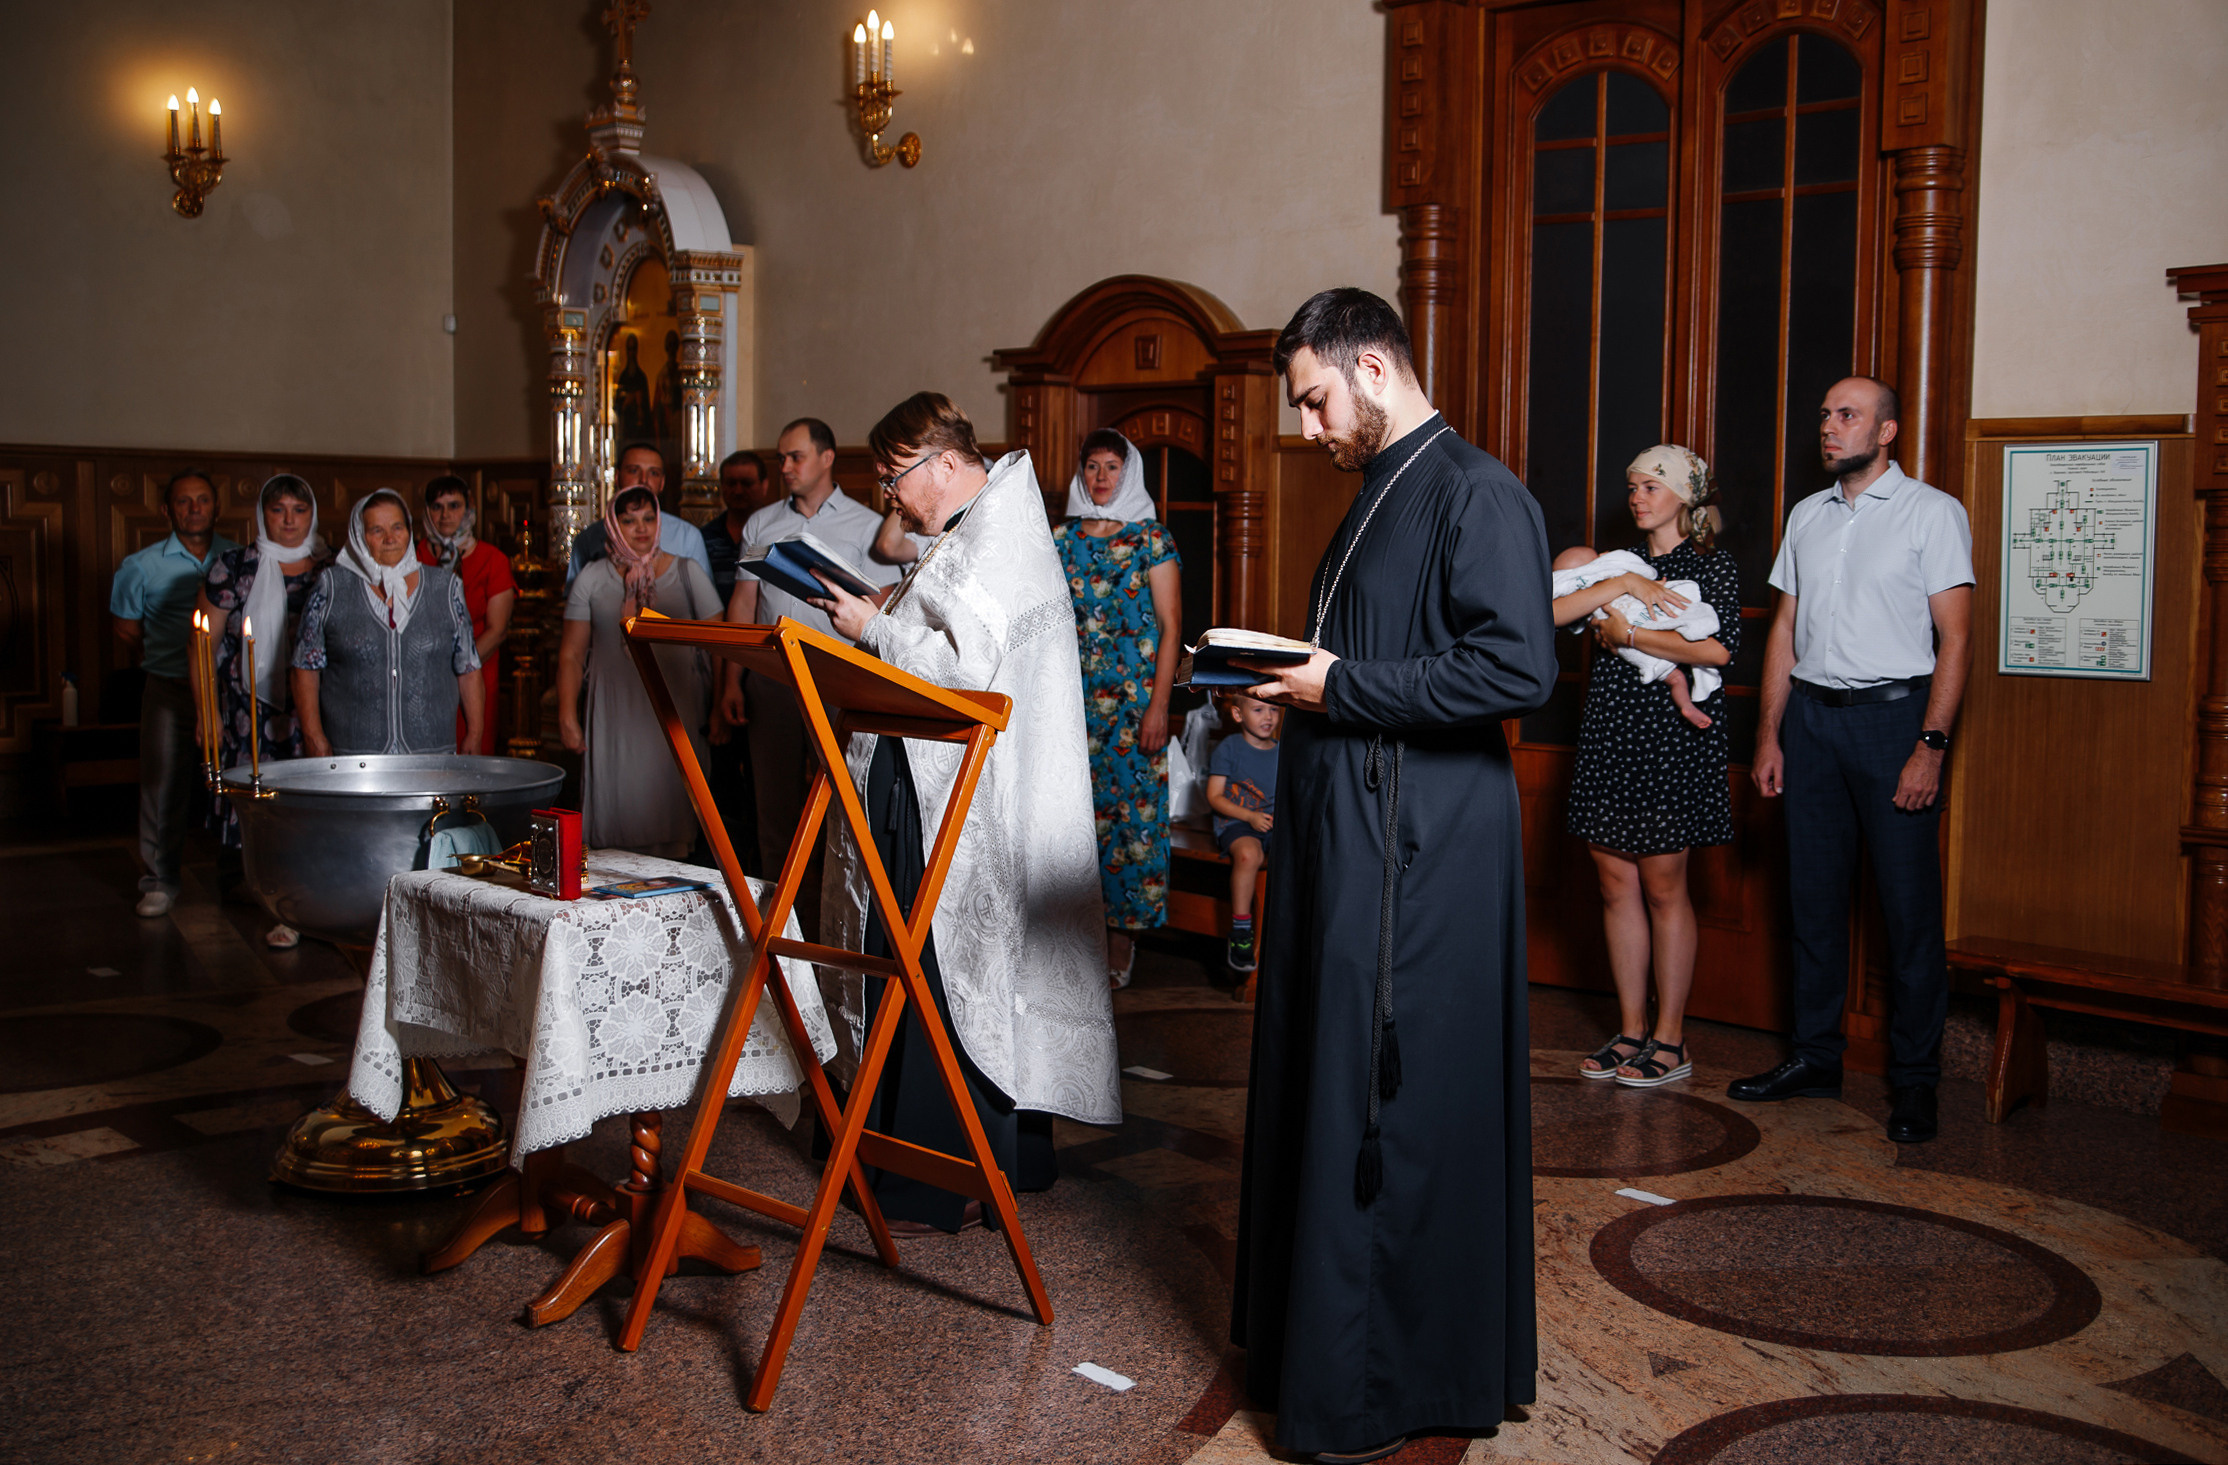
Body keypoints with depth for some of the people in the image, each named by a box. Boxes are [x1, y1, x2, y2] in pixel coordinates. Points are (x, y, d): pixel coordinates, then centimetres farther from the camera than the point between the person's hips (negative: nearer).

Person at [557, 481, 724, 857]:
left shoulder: (687, 573, 8)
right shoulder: (592, 579, 9)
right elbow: (571, 655, 10)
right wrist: (567, 716, 1)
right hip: (614, 719, 1)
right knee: (616, 810, -3)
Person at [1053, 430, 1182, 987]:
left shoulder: (1152, 539, 1)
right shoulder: (1062, 539, 11)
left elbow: (1170, 626, -3)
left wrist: (1158, 704, -10)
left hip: (1134, 696, -3)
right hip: (1075, 694, 3)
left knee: (1132, 809, -4)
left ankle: (1121, 939, 4)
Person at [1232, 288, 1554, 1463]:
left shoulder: (1476, 494, -12)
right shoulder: (1378, 497, 18)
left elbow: (1520, 668, -22)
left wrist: (1342, 688, -17)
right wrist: (1296, 681, 9)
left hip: (1418, 855, -10)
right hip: (1342, 836, 10)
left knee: (1391, 1116, -2)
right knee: (1319, 1095, 16)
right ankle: (1308, 1333, 30)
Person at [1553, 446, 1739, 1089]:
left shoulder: (1713, 565, -1)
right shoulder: (1621, 561, 15)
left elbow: (1718, 649, -17)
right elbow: (1548, 613, 0)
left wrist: (1625, 633, -13)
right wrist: (1616, 587, -13)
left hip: (1669, 738, -6)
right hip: (1609, 728, 6)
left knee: (1662, 885, -2)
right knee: (1616, 882, 6)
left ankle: (1670, 1040, 8)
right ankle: (1632, 1030, 15)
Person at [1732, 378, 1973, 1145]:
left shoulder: (1933, 512, -2)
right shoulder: (1807, 515, 14)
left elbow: (1955, 636, -7)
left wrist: (1930, 744, -15)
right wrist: (1769, 734, 9)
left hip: (1892, 714, -5)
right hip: (1810, 715, 5)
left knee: (1909, 903, -2)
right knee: (1813, 894, 9)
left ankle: (1914, 1080, 7)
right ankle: (1815, 1058, 19)